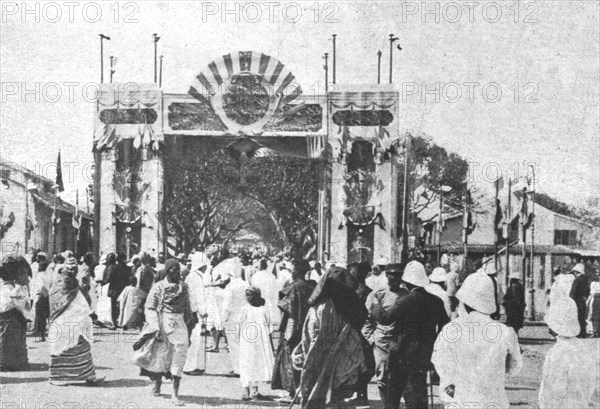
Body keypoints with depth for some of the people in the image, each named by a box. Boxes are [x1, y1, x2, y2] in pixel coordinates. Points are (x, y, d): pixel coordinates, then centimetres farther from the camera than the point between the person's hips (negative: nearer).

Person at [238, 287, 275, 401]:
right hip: (247, 343, -2)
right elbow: (240, 326, 4)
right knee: (246, 365, -3)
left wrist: (271, 344, 7)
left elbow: (268, 328, 8)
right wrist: (240, 342, -2)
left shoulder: (264, 309, 5)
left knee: (259, 364, 4)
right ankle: (246, 391, 0)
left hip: (261, 342, 2)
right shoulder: (245, 309, 2)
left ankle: (255, 390, 14)